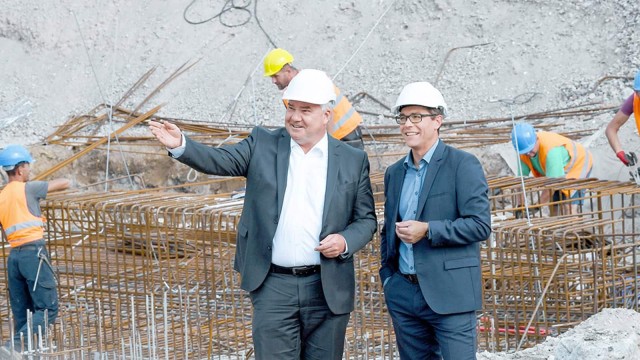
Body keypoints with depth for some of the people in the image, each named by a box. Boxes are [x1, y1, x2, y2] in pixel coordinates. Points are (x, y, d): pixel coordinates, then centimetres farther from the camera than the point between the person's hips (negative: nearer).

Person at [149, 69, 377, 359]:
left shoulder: (353, 160, 4)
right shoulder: (262, 145, 5)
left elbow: (367, 219, 8)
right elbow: (221, 160, -8)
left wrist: (346, 241, -12)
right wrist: (180, 145, -26)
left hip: (327, 289, 1)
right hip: (273, 287, 0)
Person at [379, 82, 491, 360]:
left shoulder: (463, 165, -4)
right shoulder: (394, 173, 15)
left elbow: (480, 225, -12)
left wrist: (427, 230, -18)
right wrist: (387, 276, 12)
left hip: (450, 295, -6)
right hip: (403, 295, 6)